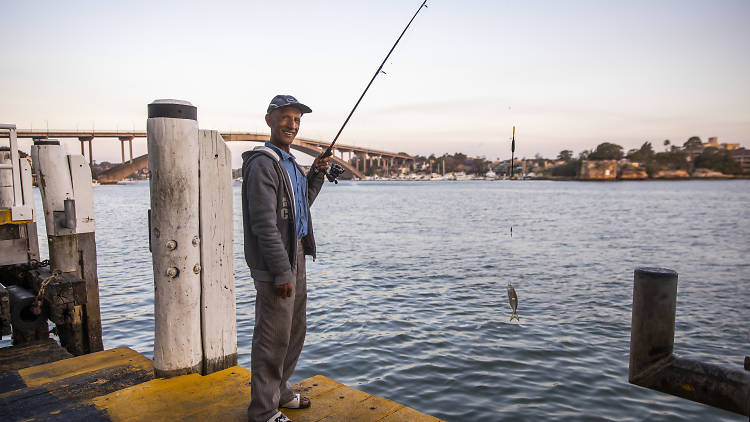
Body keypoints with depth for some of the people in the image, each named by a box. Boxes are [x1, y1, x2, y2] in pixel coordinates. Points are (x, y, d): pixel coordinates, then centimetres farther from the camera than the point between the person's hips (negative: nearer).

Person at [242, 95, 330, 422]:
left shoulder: (288, 161, 15)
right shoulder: (262, 163, -16)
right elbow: (264, 223, -22)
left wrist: (316, 174, 11)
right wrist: (282, 271, -22)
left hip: (295, 255, 10)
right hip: (275, 263, -10)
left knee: (295, 330, 20)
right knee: (273, 338, 0)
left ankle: (279, 392, 37)